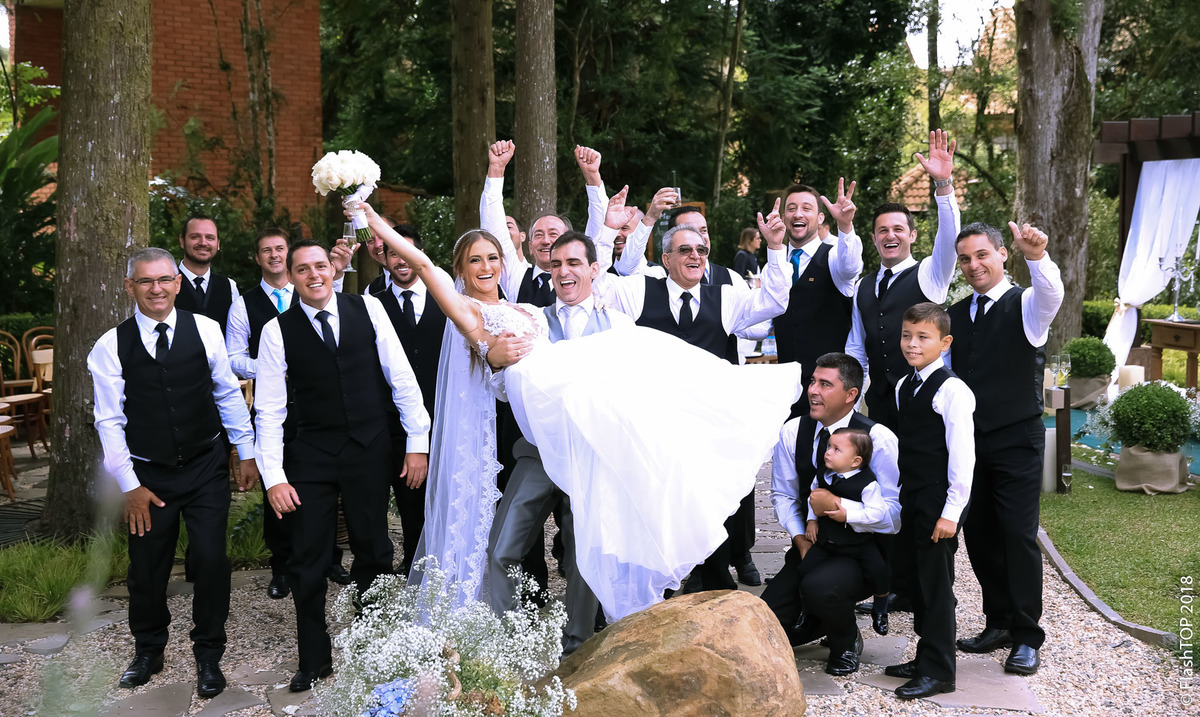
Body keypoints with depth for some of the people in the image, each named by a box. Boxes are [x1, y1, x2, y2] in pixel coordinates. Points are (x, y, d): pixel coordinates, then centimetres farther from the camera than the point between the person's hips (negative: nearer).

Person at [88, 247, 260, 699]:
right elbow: (109, 421, -3)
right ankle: (148, 649, 35)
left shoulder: (205, 330, -4)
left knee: (211, 560, -3)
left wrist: (247, 453, 6)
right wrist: (129, 485, -5)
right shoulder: (110, 347, -6)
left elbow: (228, 394, 4)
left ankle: (209, 653, 18)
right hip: (148, 475, 0)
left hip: (206, 467, 0)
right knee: (147, 568, 10)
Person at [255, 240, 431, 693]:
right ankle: (314, 659, 20)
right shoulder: (278, 331, -1)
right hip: (311, 456, 0)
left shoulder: (368, 309, 0)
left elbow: (400, 376, 1)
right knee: (307, 561, 4)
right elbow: (269, 409, -1)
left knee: (374, 553, 10)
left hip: (370, 450, 0)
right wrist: (274, 477, -6)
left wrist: (418, 441, -2)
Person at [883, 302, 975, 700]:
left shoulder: (951, 390, -15)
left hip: (939, 500, -8)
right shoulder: (903, 387, 10)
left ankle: (938, 671, 8)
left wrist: (951, 511, -19)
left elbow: (962, 455, -17)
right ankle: (925, 657, 27)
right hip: (912, 498, 8)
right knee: (919, 579, 15)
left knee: (936, 584, -2)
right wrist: (902, 497, 17)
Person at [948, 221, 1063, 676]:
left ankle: (1026, 637, 5)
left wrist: (1037, 256, -49)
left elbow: (1051, 294, -29)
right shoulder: (955, 314, 12)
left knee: (1018, 534, -6)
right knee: (978, 535, 9)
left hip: (1017, 440, -5)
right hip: (969, 441, 5)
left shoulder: (1026, 305, -4)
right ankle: (999, 623, 24)